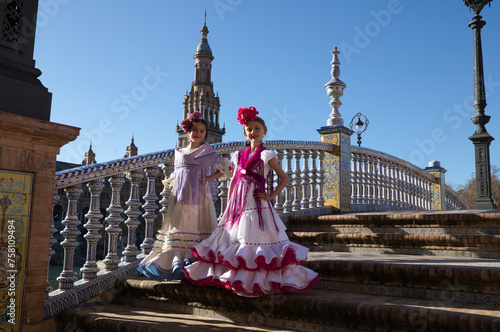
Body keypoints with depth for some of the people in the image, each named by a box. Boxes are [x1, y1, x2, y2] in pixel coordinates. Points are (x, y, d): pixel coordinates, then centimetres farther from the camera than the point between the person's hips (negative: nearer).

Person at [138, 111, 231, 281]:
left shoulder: (208, 152, 9)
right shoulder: (179, 152, 20)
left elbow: (228, 167, 7)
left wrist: (210, 178, -1)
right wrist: (170, 182, 8)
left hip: (199, 194, -2)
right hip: (180, 195, 3)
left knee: (197, 227, -12)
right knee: (177, 227, -10)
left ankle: (189, 257, -15)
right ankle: (176, 261, -17)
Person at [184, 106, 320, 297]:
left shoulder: (266, 155, -1)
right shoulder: (239, 156, 13)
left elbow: (284, 178, 0)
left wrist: (272, 195, -8)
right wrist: (229, 204, 13)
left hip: (256, 205, -5)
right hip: (238, 204, 6)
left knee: (255, 240, -6)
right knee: (234, 239, 9)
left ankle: (260, 281, 3)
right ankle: (232, 276, 20)